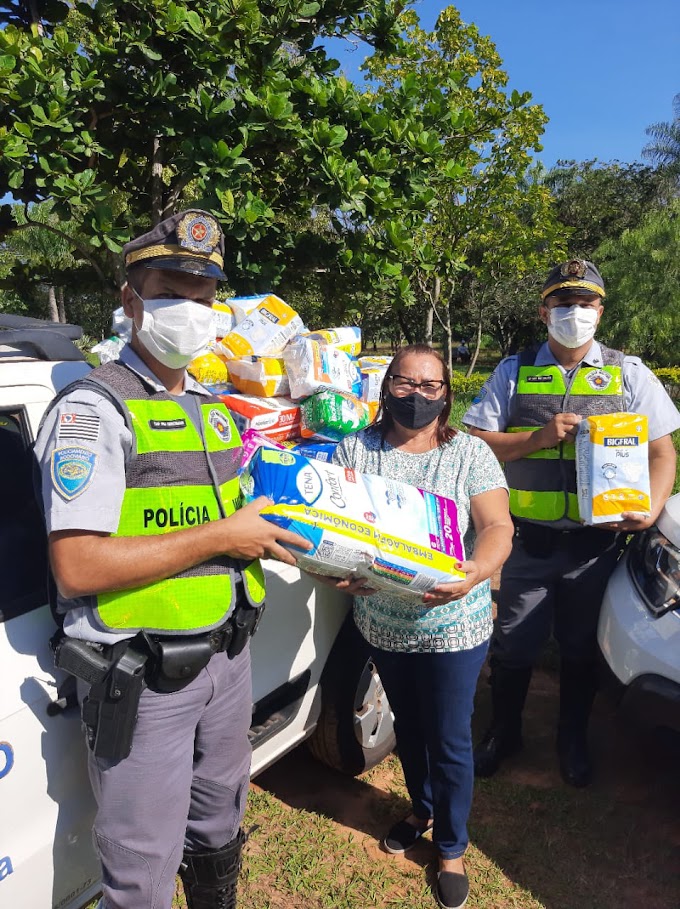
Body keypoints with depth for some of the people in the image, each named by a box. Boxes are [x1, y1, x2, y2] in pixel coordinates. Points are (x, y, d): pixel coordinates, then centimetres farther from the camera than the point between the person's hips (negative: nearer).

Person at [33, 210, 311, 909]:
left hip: (226, 658, 7)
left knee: (218, 829, 26)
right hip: (142, 682, -7)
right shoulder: (95, 409, -15)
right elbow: (76, 568, -23)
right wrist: (219, 537, -20)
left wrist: (323, 561, 6)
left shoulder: (214, 409, 11)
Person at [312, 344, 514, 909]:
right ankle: (422, 810, 52)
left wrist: (474, 574, -34)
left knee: (450, 742, 11)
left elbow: (498, 528, -13)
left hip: (453, 626, -2)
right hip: (383, 624, 3)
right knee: (407, 727, 24)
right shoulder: (356, 449, -3)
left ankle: (452, 848, 37)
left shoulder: (470, 453, -7)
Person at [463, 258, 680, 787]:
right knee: (513, 646, 12)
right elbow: (475, 445, -2)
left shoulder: (629, 374, 4)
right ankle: (503, 734, 36)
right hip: (528, 540, 0)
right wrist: (539, 437, -16)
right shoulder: (514, 372, 4)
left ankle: (573, 740, 40)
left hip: (598, 542, 1)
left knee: (582, 649, 17)